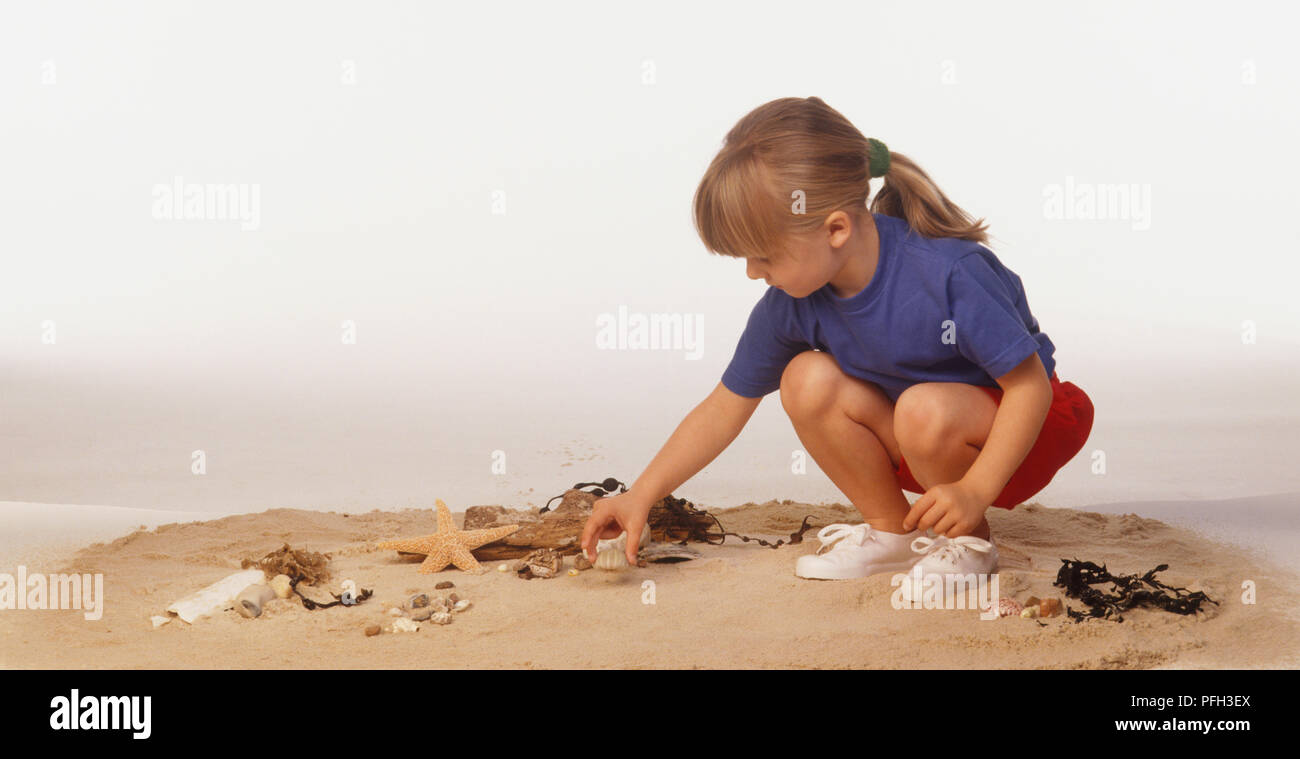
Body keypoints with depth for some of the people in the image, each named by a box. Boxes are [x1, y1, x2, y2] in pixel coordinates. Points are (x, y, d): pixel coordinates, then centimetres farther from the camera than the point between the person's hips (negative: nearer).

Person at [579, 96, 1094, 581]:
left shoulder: (950, 273, -32)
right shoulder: (790, 303, -14)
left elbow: (1029, 384, -26)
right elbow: (726, 408, -4)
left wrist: (974, 491, -36)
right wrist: (641, 496, -8)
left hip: (1007, 431, -5)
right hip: (916, 447, 5)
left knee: (925, 409, -36)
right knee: (807, 380, -20)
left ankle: (969, 540, -7)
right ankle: (890, 530, -2)